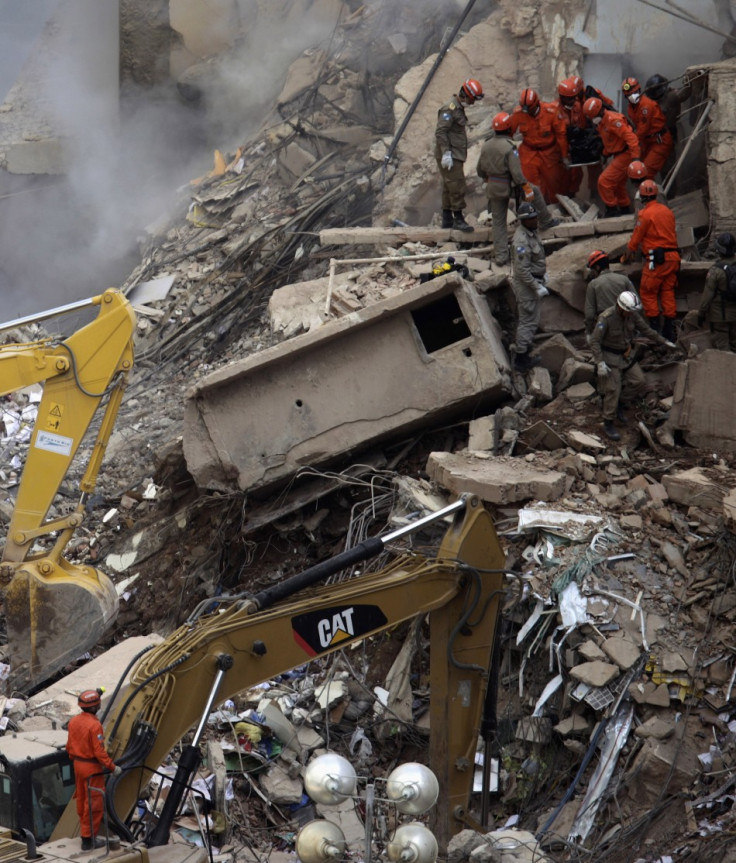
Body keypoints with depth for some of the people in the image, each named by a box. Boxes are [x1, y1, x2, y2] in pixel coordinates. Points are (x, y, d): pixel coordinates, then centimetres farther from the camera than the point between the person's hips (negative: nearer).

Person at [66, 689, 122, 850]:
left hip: (78, 764, 8)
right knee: (94, 803, 1)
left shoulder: (74, 721, 1)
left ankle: (85, 831, 31)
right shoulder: (94, 725, -24)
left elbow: (69, 745, 9)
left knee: (82, 800, 18)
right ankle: (89, 839, 5)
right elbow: (99, 752, -24)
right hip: (92, 767, -8)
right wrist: (112, 767, -15)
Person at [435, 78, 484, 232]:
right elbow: (440, 132, -21)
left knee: (449, 188, 13)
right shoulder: (450, 109, -14)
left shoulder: (459, 108, 18)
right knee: (457, 186, -11)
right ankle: (458, 219, -9)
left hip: (455, 155, 10)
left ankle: (447, 219, 18)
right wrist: (446, 153, -25)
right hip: (449, 156, -10)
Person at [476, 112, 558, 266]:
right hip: (509, 186, -6)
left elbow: (480, 170, 10)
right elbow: (516, 172, -21)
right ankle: (546, 221, 32)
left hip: (493, 188, 6)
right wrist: (527, 189, -14)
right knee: (535, 192, 20)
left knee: (498, 221, 10)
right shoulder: (509, 147, -19)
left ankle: (500, 256, 11)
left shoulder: (486, 145, 2)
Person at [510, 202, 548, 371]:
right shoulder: (521, 240, -28)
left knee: (525, 319, 20)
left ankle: (521, 355, 32)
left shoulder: (531, 232, 5)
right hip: (526, 285, -10)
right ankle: (521, 359, 5)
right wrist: (537, 288, -24)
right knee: (529, 322, -3)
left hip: (534, 280, 10)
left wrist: (542, 274, 20)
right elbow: (522, 270, -28)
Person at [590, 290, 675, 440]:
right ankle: (608, 423, 4)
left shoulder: (633, 314, -9)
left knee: (638, 381, -1)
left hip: (626, 354, 6)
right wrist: (600, 363, -32)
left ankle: (619, 404, 22)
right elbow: (594, 341, -26)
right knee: (613, 389, -9)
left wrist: (663, 341, 7)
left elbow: (646, 329, 6)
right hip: (609, 356, -6)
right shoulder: (606, 318, -28)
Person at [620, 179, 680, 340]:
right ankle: (669, 329, 13)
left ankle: (655, 327, 0)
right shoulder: (667, 211, 12)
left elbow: (635, 240, -4)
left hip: (656, 260, -7)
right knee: (668, 293, 12)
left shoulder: (645, 213, -9)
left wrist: (625, 257, 10)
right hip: (673, 256, 7)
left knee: (648, 292, 3)